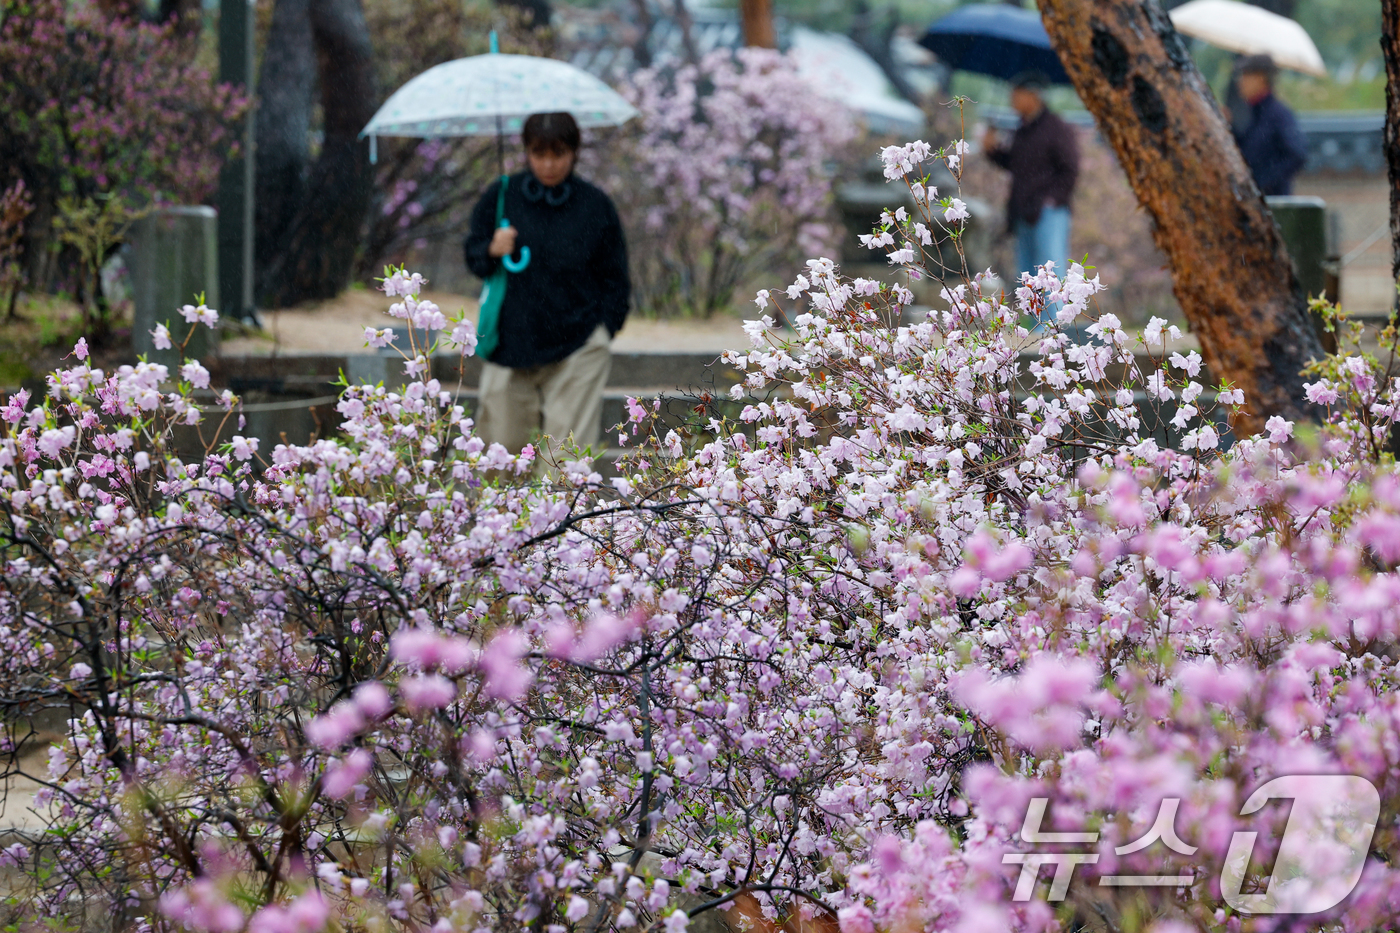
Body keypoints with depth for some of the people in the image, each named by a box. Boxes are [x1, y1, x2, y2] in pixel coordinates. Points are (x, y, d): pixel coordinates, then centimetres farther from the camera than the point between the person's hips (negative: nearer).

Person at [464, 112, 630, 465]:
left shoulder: (595, 206, 0)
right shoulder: (501, 197, 3)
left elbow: (614, 278, 9)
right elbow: (473, 257, 12)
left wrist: (603, 330, -1)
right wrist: (492, 252, -11)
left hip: (576, 348, -2)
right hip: (510, 341, 2)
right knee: (503, 440, 2)